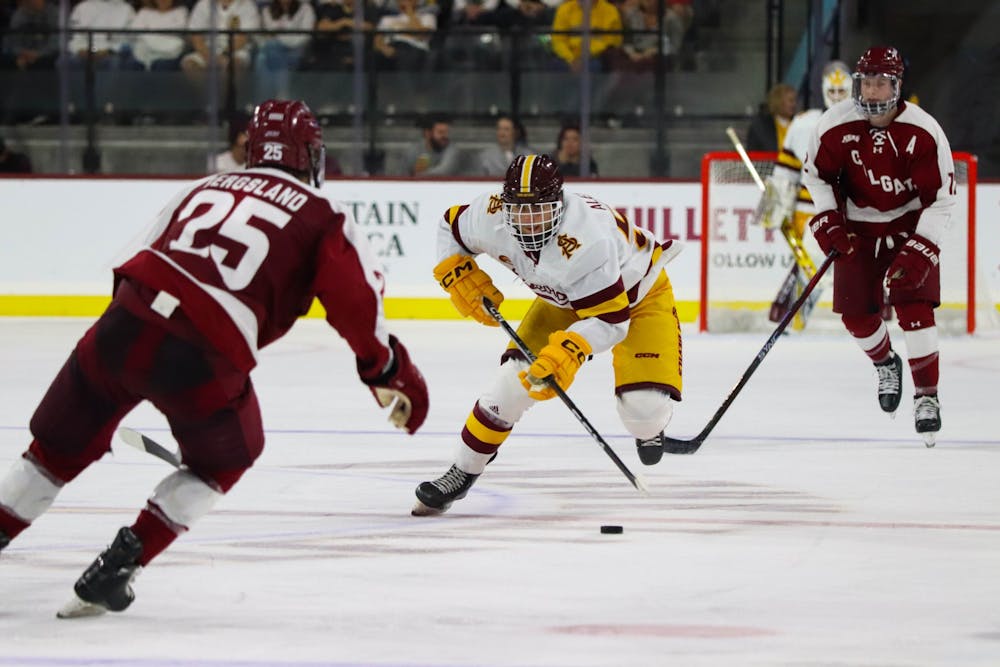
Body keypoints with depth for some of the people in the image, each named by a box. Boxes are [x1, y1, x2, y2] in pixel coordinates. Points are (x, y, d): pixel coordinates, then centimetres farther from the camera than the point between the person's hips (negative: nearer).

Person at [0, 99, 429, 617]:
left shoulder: (205, 188, 24)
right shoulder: (326, 218, 10)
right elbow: (356, 302, -1)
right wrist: (391, 373, 11)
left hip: (123, 324, 4)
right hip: (203, 359, -3)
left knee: (62, 444, 22)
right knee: (226, 459, 24)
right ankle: (118, 565, 14)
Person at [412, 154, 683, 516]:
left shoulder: (586, 238, -42)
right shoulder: (493, 215, -25)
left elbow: (611, 319, -39)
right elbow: (451, 227, 0)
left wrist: (567, 352, -51)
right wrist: (459, 278, -10)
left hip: (637, 293, -5)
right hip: (562, 298, 5)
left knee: (645, 404, -20)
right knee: (515, 378, -11)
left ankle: (648, 429, 19)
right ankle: (462, 473, 4)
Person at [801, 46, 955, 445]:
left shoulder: (922, 133, -23)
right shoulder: (836, 126, -18)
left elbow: (941, 198, -20)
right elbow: (816, 173, 0)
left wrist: (920, 250, -27)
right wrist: (827, 221, -10)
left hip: (911, 224, -3)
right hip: (857, 227, 3)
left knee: (914, 305, -18)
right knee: (856, 313, 1)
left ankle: (927, 395, -8)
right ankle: (885, 363, 34)